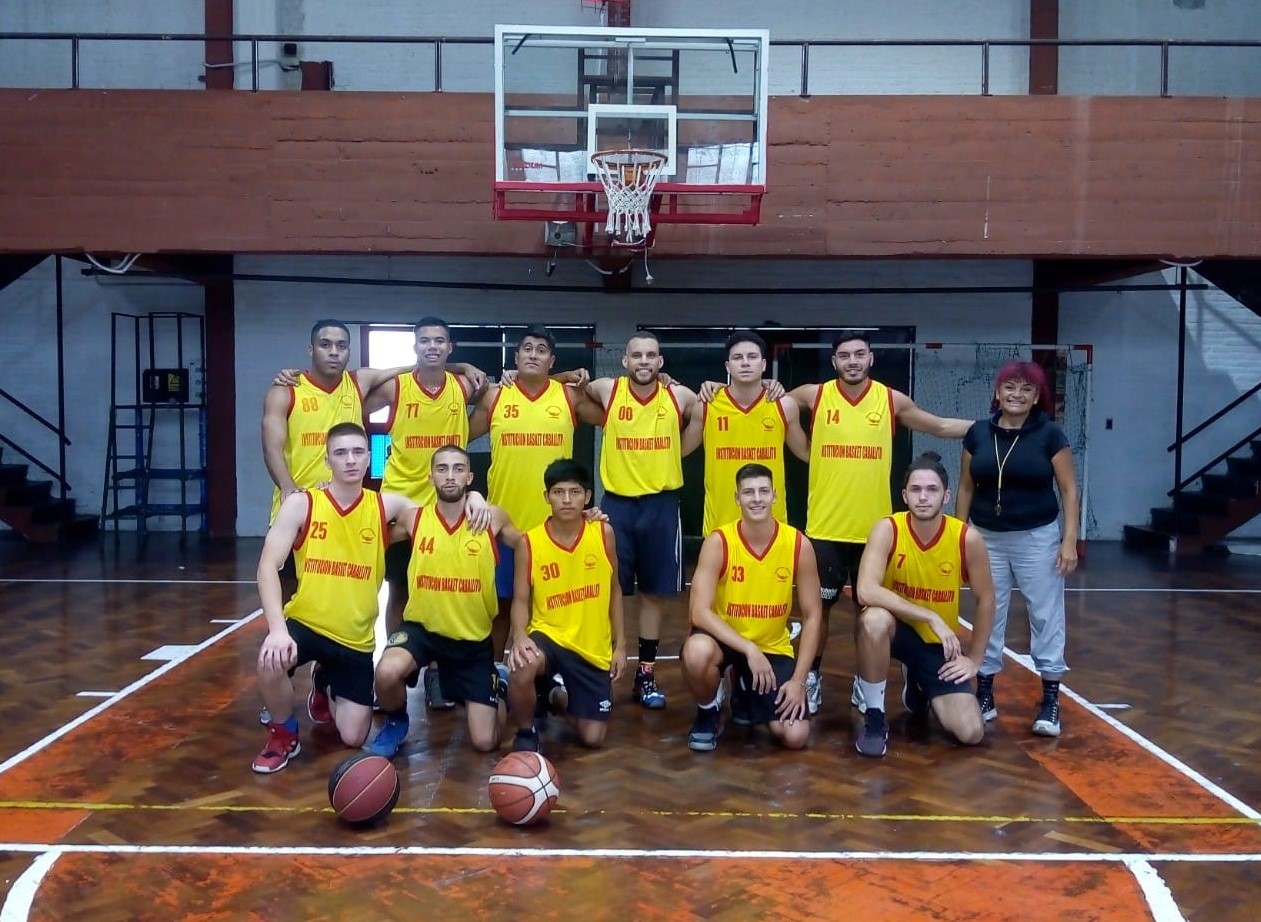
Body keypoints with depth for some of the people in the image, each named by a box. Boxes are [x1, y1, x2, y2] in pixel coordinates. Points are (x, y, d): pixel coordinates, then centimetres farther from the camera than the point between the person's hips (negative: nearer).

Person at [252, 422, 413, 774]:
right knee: (271, 661, -36)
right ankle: (284, 734, -2)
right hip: (306, 623, -2)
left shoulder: (385, 506, -3)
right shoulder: (301, 504, -9)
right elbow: (268, 566, -16)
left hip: (357, 638, 2)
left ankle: (326, 685, 38)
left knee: (353, 737, 2)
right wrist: (277, 628, -31)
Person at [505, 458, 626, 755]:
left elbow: (614, 591, 6)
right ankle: (527, 732, -6)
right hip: (548, 634, -2)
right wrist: (519, 636, -25)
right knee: (523, 667, -39)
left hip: (593, 647, 2)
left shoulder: (603, 533, -5)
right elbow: (521, 599, -4)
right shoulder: (529, 542, -10)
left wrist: (620, 644, 5)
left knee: (593, 738, 2)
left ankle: (557, 696, 37)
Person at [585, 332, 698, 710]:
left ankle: (646, 674, 19)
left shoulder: (680, 397, -2)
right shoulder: (607, 390, -2)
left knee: (654, 592, 8)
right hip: (616, 503, 0)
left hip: (661, 504, 1)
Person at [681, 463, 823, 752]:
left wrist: (798, 680, -11)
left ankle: (746, 692, 23)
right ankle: (709, 713, -3)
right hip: (725, 639, -2)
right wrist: (748, 649, -32)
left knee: (796, 736, -12)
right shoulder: (718, 542, -17)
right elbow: (699, 611, -23)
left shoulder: (799, 545, -12)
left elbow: (812, 616, -5)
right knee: (697, 652, -39)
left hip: (773, 647, 2)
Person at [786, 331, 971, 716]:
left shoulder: (892, 400, 1)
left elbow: (942, 427, 14)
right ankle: (812, 676, 23)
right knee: (818, 606, 6)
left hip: (873, 527, 1)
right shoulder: (814, 395, -2)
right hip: (825, 526, -1)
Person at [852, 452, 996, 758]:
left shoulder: (967, 538, -16)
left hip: (939, 642, 2)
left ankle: (917, 684, 23)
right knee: (875, 619, -40)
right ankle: (874, 717, -17)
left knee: (971, 733, -12)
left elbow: (986, 600, -1)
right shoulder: (887, 529, -21)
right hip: (896, 628, -2)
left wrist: (974, 659, -1)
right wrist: (931, 616, -34)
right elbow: (866, 591, -33)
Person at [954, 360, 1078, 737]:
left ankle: (1050, 700, 12)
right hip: (988, 537, 3)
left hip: (1037, 537, -2)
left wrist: (1070, 540, -10)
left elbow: (1069, 490, -4)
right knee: (988, 616, 10)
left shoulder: (1050, 434, -5)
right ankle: (985, 695, 21)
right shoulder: (978, 433, 2)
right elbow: (966, 488, 8)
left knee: (1046, 616, 3)